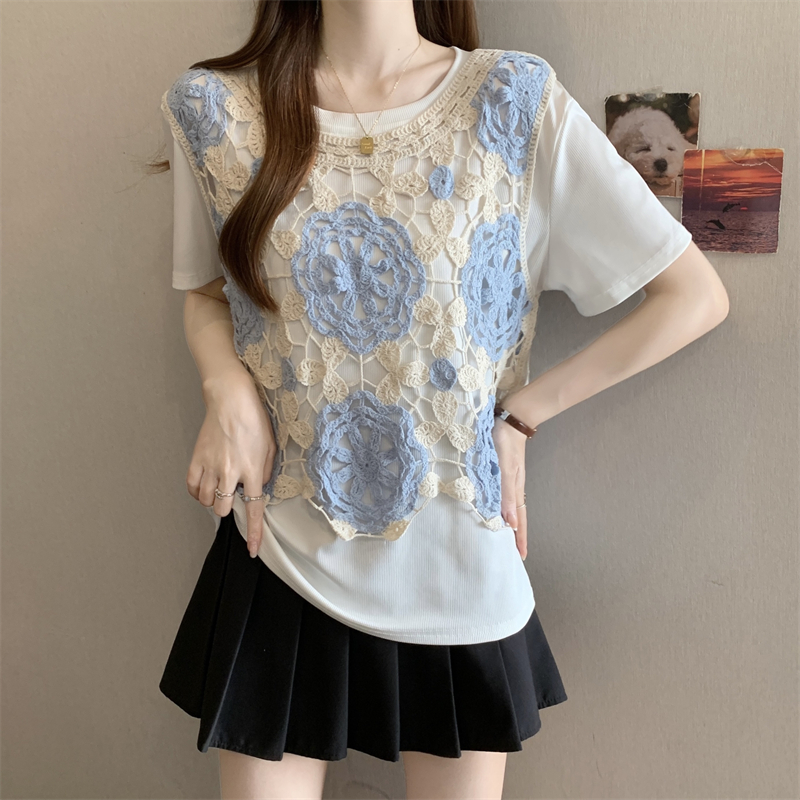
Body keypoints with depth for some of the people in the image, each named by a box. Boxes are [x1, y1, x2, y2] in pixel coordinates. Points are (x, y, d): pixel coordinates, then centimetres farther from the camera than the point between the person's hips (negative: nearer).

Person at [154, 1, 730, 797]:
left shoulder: (518, 101, -6)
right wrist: (227, 389, -8)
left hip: (456, 560, 0)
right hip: (281, 551, 1)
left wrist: (519, 416, -7)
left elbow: (696, 297, -5)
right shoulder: (213, 108, -1)